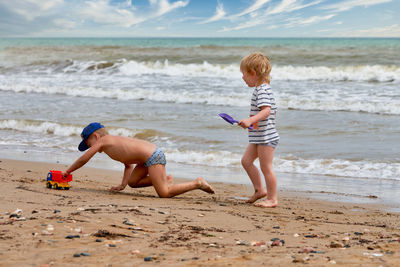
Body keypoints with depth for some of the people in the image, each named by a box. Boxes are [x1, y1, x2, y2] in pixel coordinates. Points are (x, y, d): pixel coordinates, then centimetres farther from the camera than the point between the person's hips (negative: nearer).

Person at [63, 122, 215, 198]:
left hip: (152, 156, -10)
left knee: (164, 193, -13)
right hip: (150, 155, 10)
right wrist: (122, 185, 21)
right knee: (132, 182, 21)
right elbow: (128, 165, 29)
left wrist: (67, 172, 12)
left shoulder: (103, 140, 0)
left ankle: (197, 183, -8)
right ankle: (167, 180, 17)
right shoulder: (115, 141, 25)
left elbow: (83, 159, 1)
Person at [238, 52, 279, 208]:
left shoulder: (262, 90, -17)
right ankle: (259, 189, 22)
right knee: (246, 160, 14)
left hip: (266, 136, -10)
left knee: (266, 167, -4)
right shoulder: (261, 89, 15)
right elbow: (272, 112, 21)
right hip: (258, 136, 10)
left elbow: (267, 110, -31)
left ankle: (272, 198, 6)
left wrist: (251, 120, -44)